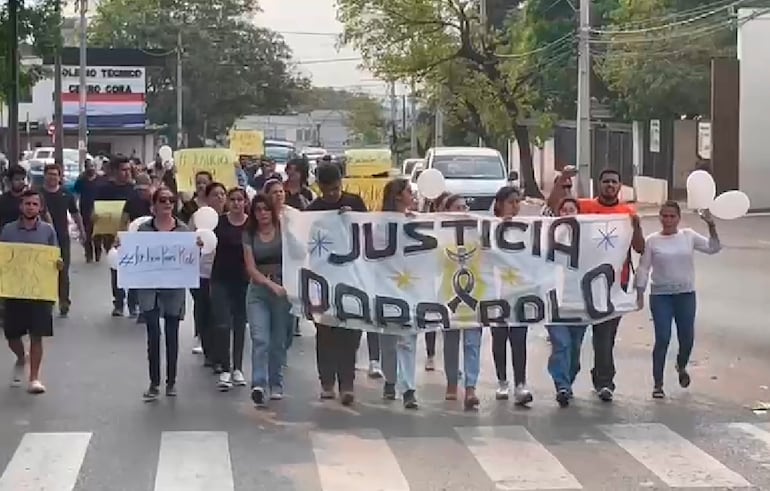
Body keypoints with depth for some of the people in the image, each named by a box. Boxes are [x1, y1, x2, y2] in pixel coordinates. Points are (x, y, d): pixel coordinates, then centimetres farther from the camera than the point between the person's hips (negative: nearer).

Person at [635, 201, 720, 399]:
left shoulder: (689, 236, 2)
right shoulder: (652, 241, -2)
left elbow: (713, 248, -3)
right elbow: (643, 268, 0)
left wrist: (711, 226, -15)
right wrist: (639, 294, -5)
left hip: (686, 295, 2)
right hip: (660, 296, -2)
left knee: (687, 338, 6)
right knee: (662, 339, -5)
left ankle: (681, 366, 40)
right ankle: (658, 384, 6)